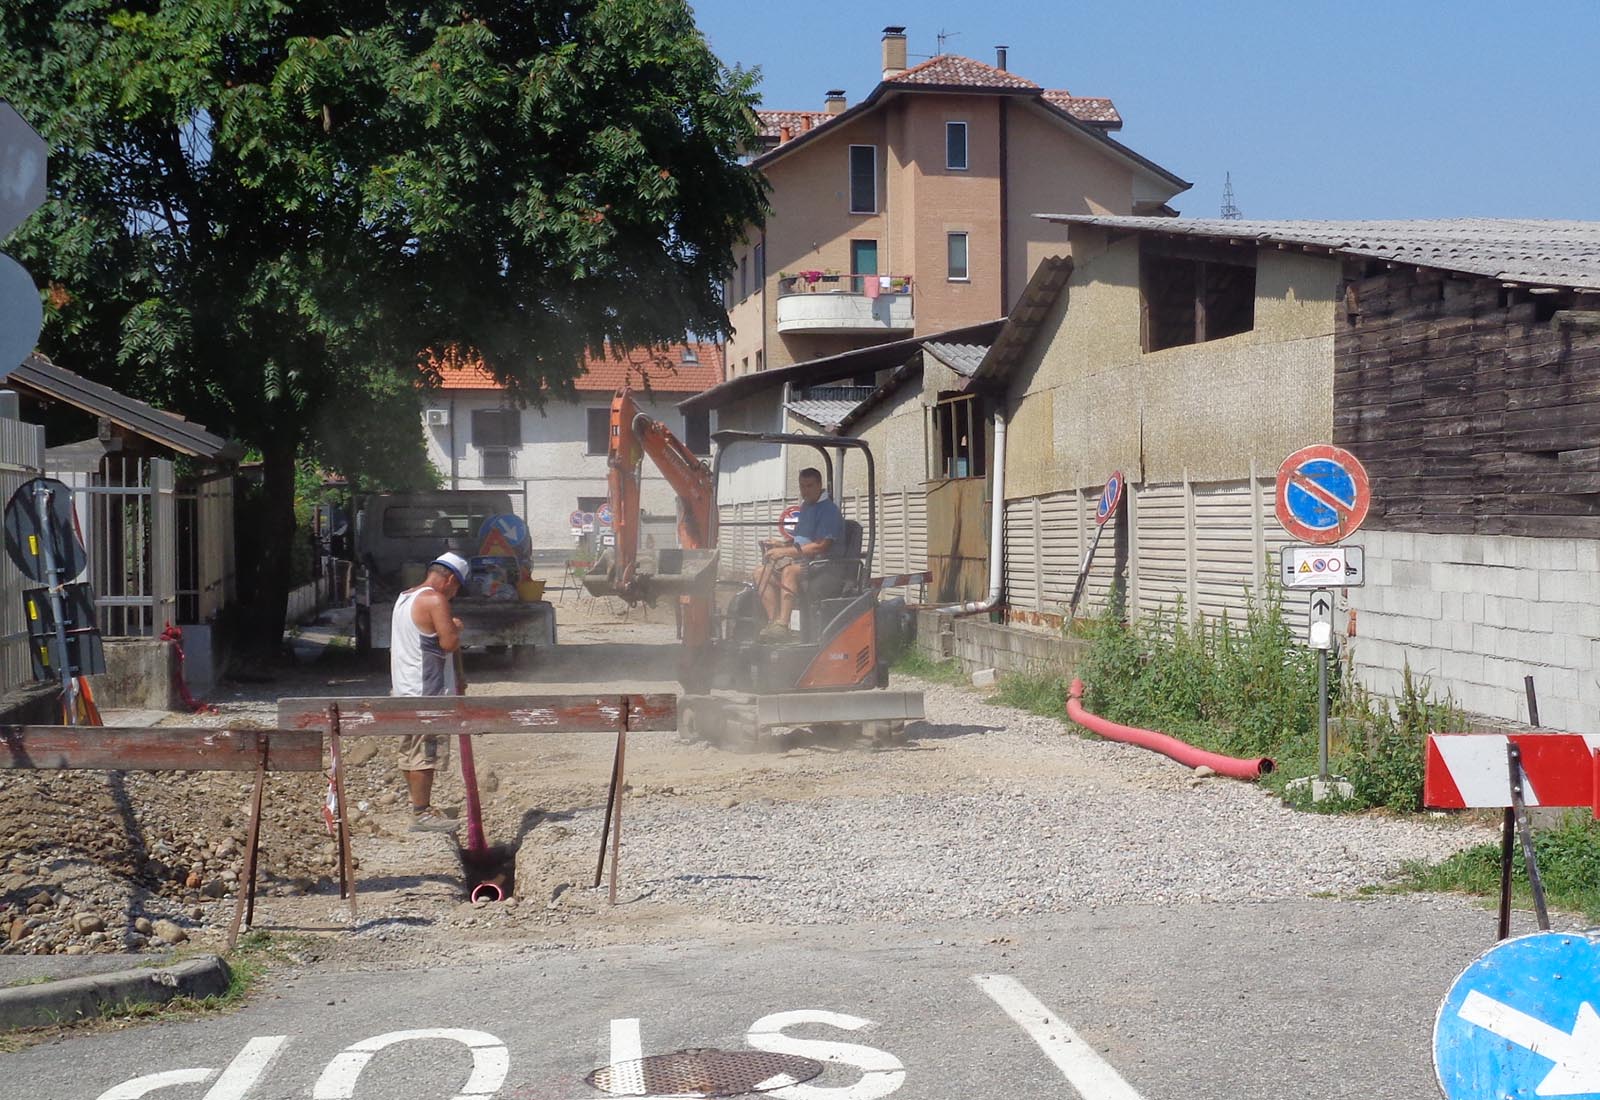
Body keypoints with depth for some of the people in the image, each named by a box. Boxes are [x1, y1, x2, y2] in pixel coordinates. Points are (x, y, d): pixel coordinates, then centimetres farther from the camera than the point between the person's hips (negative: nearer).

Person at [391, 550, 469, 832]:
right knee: (425, 753, -6)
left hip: (404, 689, 10)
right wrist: (456, 631, -3)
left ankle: (420, 808, 23)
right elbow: (449, 643, -20)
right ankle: (422, 814, -3)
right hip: (426, 692, -10)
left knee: (411, 751, 14)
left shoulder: (404, 597, 16)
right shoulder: (435, 600, -14)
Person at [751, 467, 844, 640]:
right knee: (762, 571, -9)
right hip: (799, 561, 9)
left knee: (789, 570, -37)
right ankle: (773, 621, -20)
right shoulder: (804, 508, 23)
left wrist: (785, 551, -16)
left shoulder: (829, 510, -7)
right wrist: (781, 543, 10)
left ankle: (782, 624, -46)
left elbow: (821, 547, -16)